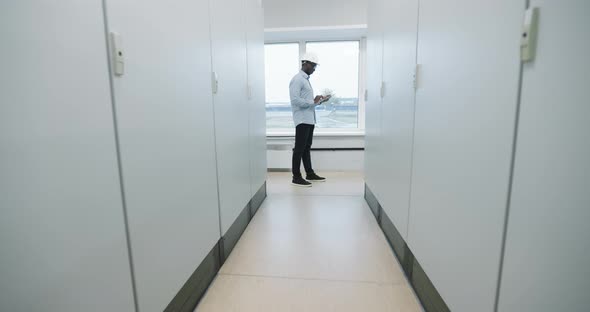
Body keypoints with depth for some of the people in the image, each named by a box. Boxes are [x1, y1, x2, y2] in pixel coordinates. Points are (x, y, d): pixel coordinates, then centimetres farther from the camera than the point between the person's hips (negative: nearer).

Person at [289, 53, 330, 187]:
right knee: (299, 148, -5)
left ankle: (310, 174, 21)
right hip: (302, 120, -9)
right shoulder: (297, 79, -10)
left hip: (310, 119, 9)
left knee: (306, 148, 13)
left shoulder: (306, 79, 20)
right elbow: (295, 100, -20)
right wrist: (313, 102, -18)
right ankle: (296, 177, 2)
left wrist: (318, 101, 8)